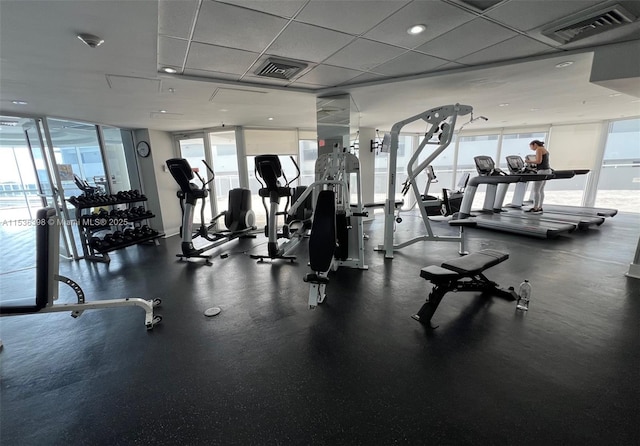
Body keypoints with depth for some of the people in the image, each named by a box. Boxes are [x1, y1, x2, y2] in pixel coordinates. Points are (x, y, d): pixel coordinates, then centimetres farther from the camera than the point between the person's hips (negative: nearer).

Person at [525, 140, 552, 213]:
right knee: (541, 190, 10)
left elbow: (539, 161, -17)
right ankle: (539, 208, 12)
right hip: (547, 170, 10)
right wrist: (532, 161, 18)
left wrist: (530, 161, -3)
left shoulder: (539, 149, -8)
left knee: (535, 190, -8)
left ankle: (535, 208, -7)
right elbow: (542, 161, 19)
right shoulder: (544, 150, 21)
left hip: (542, 171, -10)